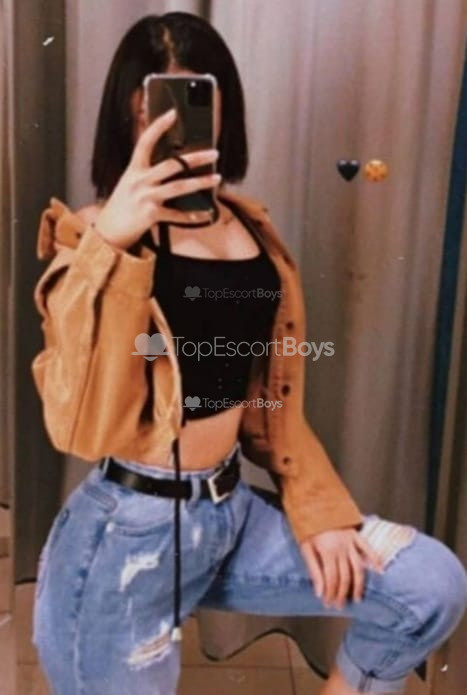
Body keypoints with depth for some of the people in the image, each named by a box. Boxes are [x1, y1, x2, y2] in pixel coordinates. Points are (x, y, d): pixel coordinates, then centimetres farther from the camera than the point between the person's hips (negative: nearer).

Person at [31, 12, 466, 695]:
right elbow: (84, 425, -27)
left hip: (230, 508, 5)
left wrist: (318, 508, 3)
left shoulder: (249, 230, 4)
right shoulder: (94, 237, -14)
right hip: (124, 535, -5)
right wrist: (112, 243, -35)